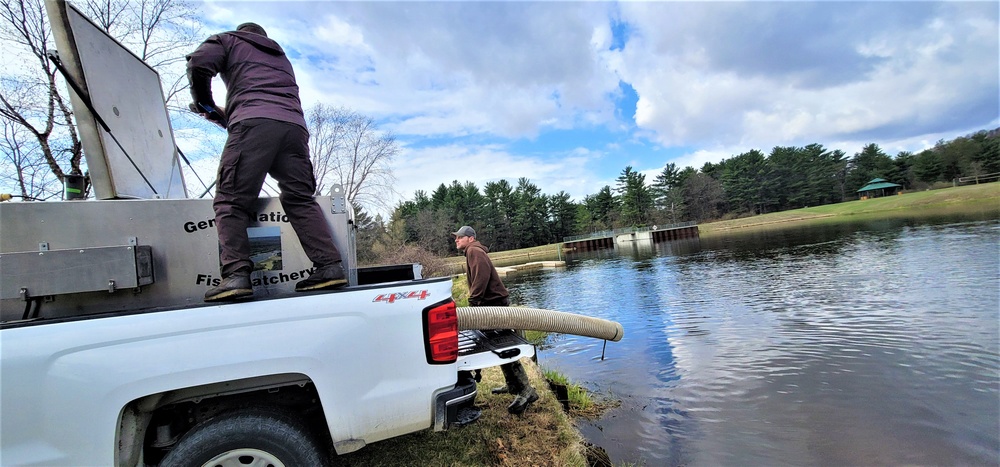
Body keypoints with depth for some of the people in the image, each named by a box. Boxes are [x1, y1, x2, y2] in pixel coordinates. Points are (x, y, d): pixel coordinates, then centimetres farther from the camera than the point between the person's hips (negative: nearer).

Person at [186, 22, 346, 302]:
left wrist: (205, 105, 23)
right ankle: (330, 266, -8)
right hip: (294, 126, 5)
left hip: (254, 122, -5)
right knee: (300, 199, 5)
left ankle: (236, 274, -20)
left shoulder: (229, 40, 24)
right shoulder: (280, 56, 40)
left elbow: (199, 64, 6)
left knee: (231, 200, -5)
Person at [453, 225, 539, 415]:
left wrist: (473, 301, -25)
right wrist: (475, 302, 12)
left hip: (495, 304, -11)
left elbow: (482, 275, -26)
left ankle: (526, 391, -10)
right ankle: (513, 384, 27)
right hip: (492, 305, 11)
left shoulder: (474, 250, -9)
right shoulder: (474, 252, 22)